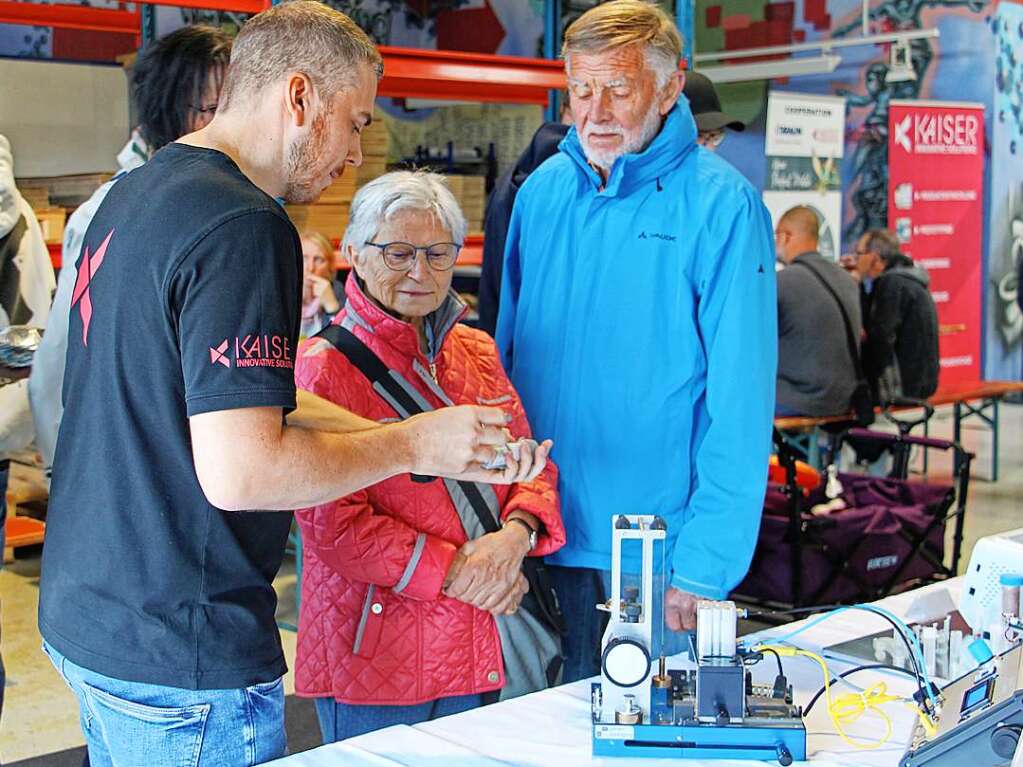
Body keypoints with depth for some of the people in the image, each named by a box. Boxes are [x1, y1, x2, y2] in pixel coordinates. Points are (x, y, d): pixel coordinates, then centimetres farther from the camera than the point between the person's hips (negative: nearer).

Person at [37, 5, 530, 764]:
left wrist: (391, 433, 9)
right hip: (179, 654, -10)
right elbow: (238, 472, -27)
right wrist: (411, 446, -13)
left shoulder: (132, 195, 9)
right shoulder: (243, 227, -21)